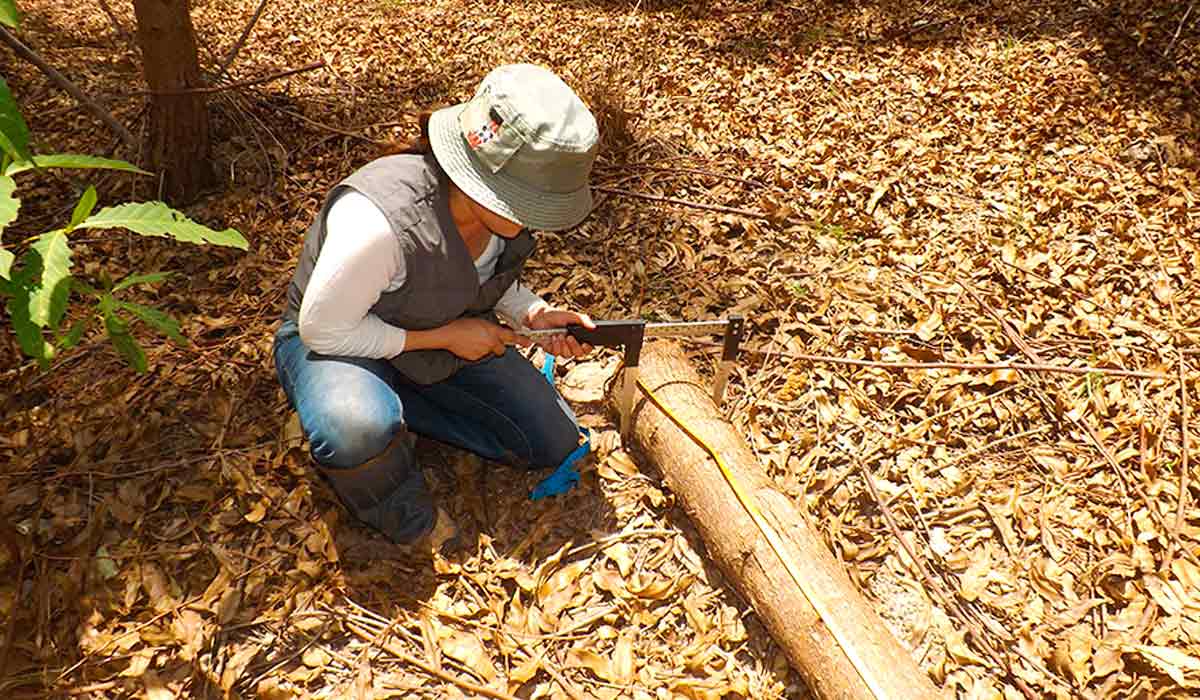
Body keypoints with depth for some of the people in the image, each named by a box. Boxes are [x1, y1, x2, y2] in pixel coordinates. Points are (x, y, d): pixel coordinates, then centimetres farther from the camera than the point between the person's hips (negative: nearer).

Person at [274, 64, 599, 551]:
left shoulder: (507, 205, -17)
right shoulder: (378, 220, -39)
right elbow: (323, 329, -27)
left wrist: (535, 314, -15)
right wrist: (445, 336, -26)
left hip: (443, 337, 6)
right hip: (341, 342, -6)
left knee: (554, 443, -1)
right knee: (361, 429, -41)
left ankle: (393, 408, 5)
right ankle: (411, 523, -5)